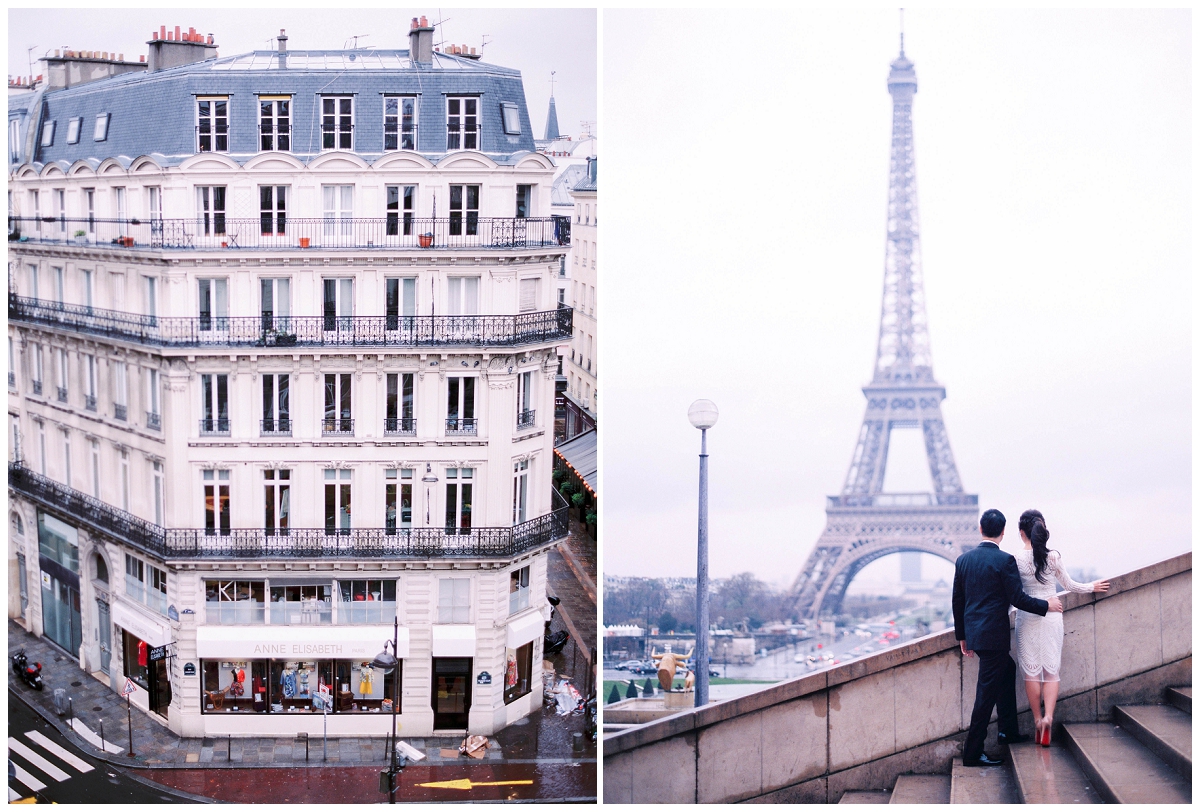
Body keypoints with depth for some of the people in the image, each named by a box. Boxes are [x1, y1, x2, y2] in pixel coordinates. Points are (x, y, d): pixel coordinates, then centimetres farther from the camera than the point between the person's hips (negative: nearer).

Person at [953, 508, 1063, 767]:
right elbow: (1018, 599, -15)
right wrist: (1046, 605, 1)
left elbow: (957, 601, 11)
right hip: (994, 635, -7)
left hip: (973, 633, 7)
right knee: (987, 692, -3)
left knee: (1007, 670, 27)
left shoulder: (963, 559, 6)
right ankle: (973, 752, -2)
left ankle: (1008, 731, 30)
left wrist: (961, 635, 20)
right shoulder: (1005, 561, -13)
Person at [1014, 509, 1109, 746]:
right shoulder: (1053, 557, -5)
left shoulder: (1016, 560, -10)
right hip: (1052, 617, 1)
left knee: (1031, 671, 8)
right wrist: (1091, 587, 25)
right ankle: (1048, 717, -13)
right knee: (1051, 670, 4)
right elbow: (1069, 585, 7)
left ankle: (1038, 720, 11)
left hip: (1027, 618, -1)